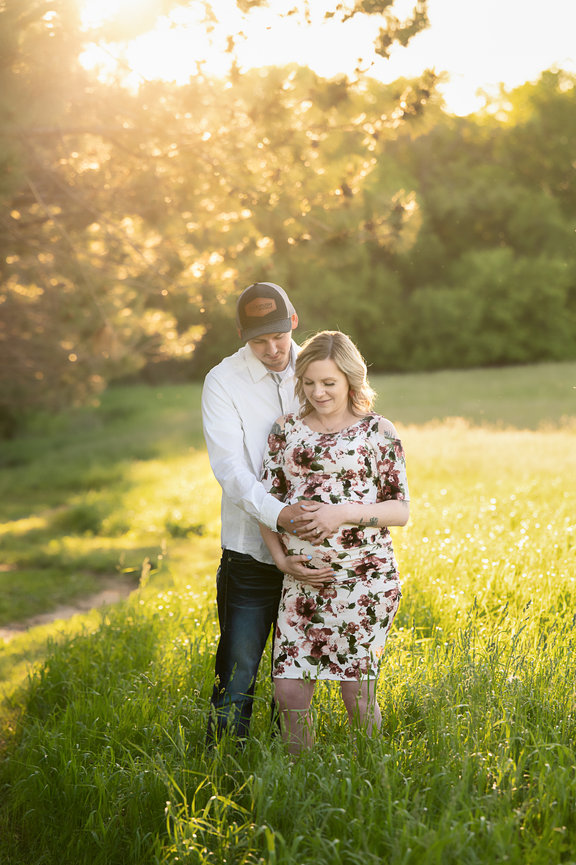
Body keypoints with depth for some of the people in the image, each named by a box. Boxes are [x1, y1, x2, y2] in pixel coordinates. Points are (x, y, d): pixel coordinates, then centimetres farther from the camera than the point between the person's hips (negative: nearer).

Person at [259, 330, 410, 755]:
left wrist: (345, 514, -16)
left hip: (364, 578, -3)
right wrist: (281, 558, -5)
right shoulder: (287, 429, 9)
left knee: (357, 692, 4)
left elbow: (402, 510, -1)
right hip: (303, 580, 3)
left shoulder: (378, 431, 0)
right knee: (289, 689, 1)